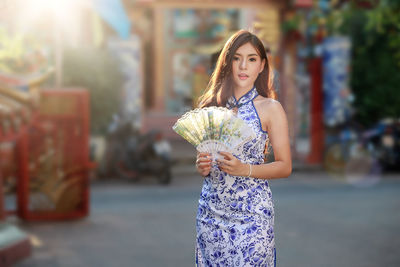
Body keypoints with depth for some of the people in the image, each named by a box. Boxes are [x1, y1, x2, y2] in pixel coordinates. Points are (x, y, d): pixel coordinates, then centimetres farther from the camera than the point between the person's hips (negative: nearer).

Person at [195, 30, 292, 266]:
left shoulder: (270, 108, -2)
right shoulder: (212, 105, 8)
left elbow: (285, 167, -3)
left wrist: (245, 169, -17)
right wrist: (202, 167, -4)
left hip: (251, 212, -3)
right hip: (211, 209, 4)